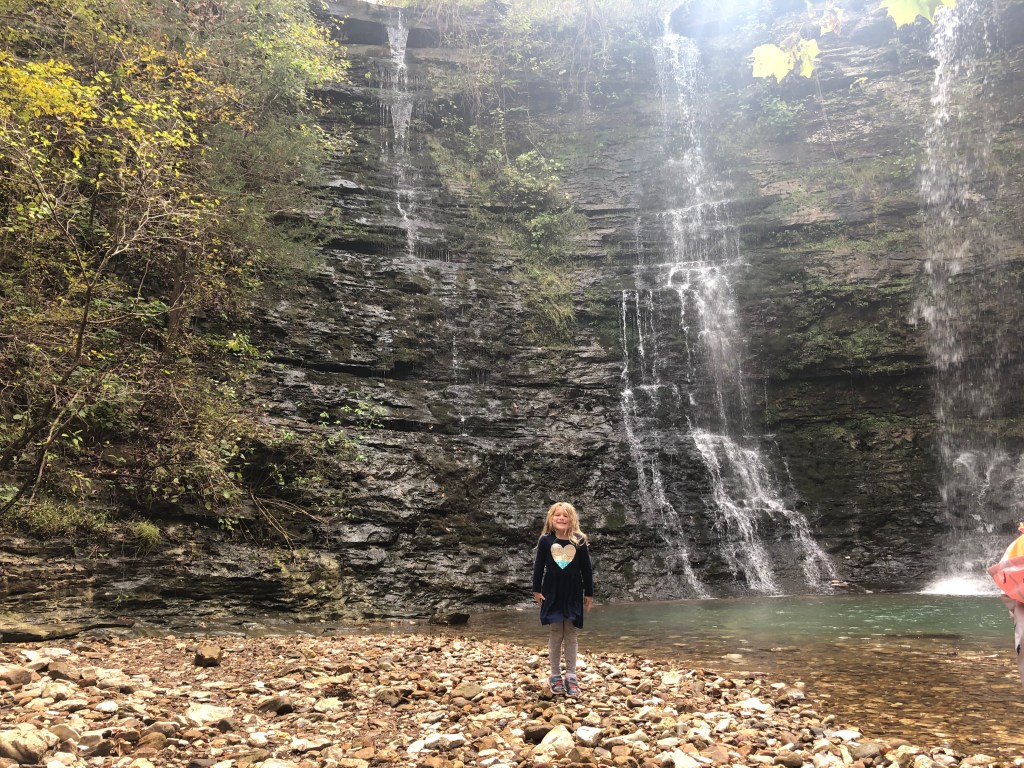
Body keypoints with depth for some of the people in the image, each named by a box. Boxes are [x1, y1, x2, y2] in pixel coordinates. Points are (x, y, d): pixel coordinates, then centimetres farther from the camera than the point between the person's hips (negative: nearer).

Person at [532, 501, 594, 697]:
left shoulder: (579, 541, -5)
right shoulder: (545, 540, -5)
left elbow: (586, 569, 1)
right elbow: (538, 566, 2)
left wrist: (589, 593, 3)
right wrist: (536, 590, 2)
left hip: (573, 594, 0)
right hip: (552, 593, 0)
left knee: (571, 635, 7)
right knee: (556, 634, 6)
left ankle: (571, 676, 14)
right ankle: (555, 675, 16)